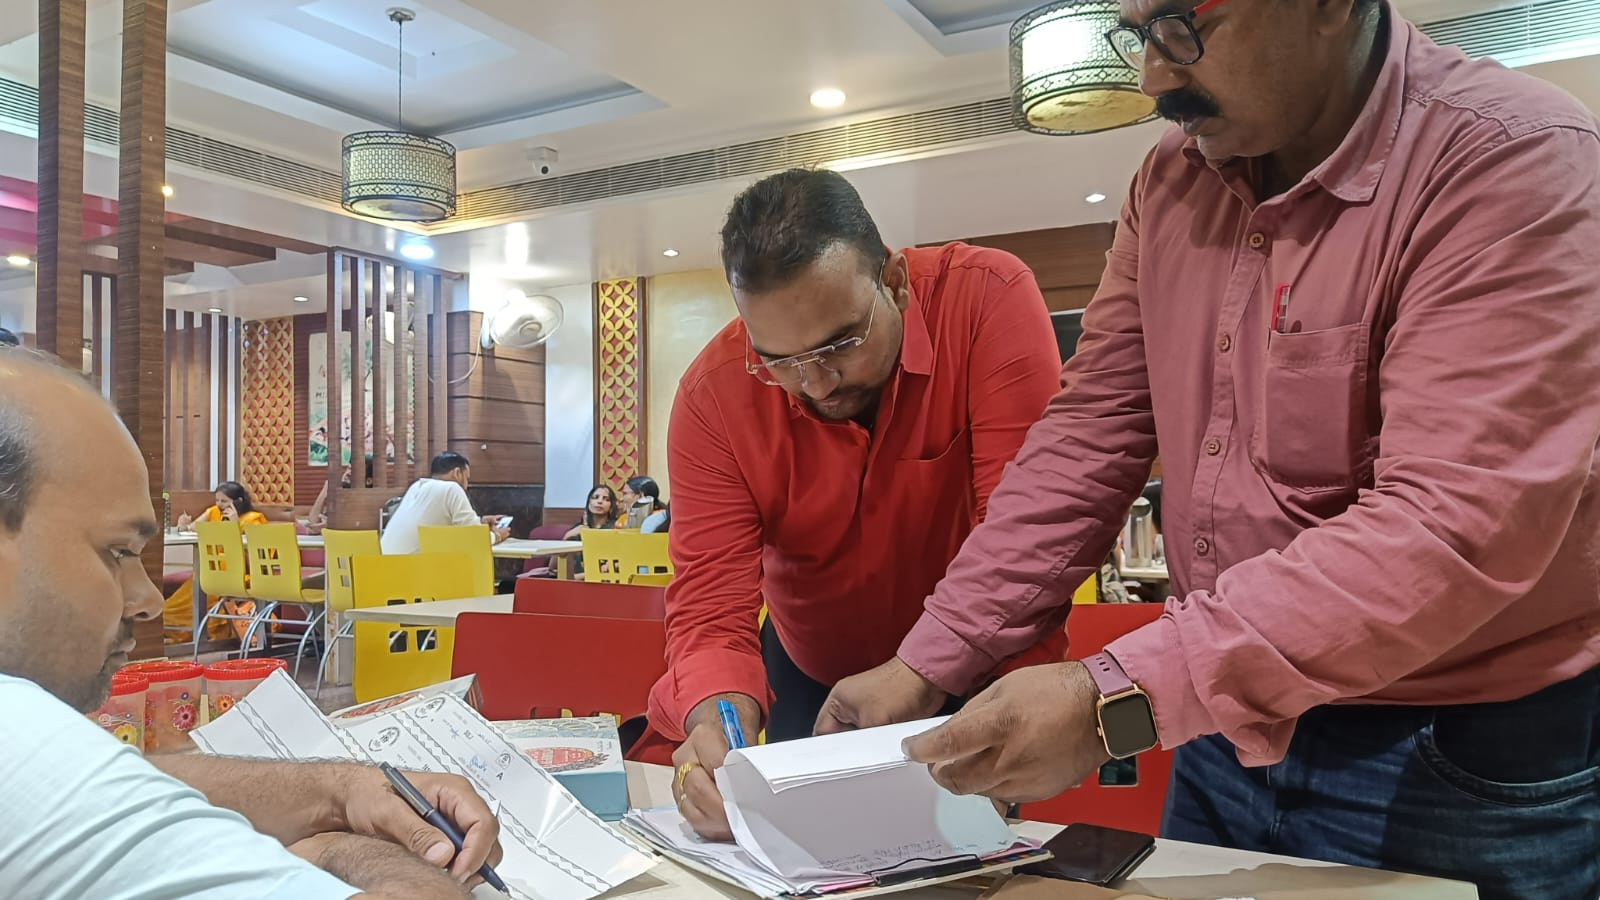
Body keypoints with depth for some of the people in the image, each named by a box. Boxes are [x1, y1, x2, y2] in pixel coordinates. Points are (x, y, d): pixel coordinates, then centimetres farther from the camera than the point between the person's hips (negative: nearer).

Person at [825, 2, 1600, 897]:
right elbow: (1091, 433, -2)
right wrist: (927, 663, -8)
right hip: (1222, 723, 6)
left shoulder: (1517, 161, -18)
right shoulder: (1173, 179, 0)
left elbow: (1458, 528, -27)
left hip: (1459, 766, -5)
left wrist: (1119, 696, -33)